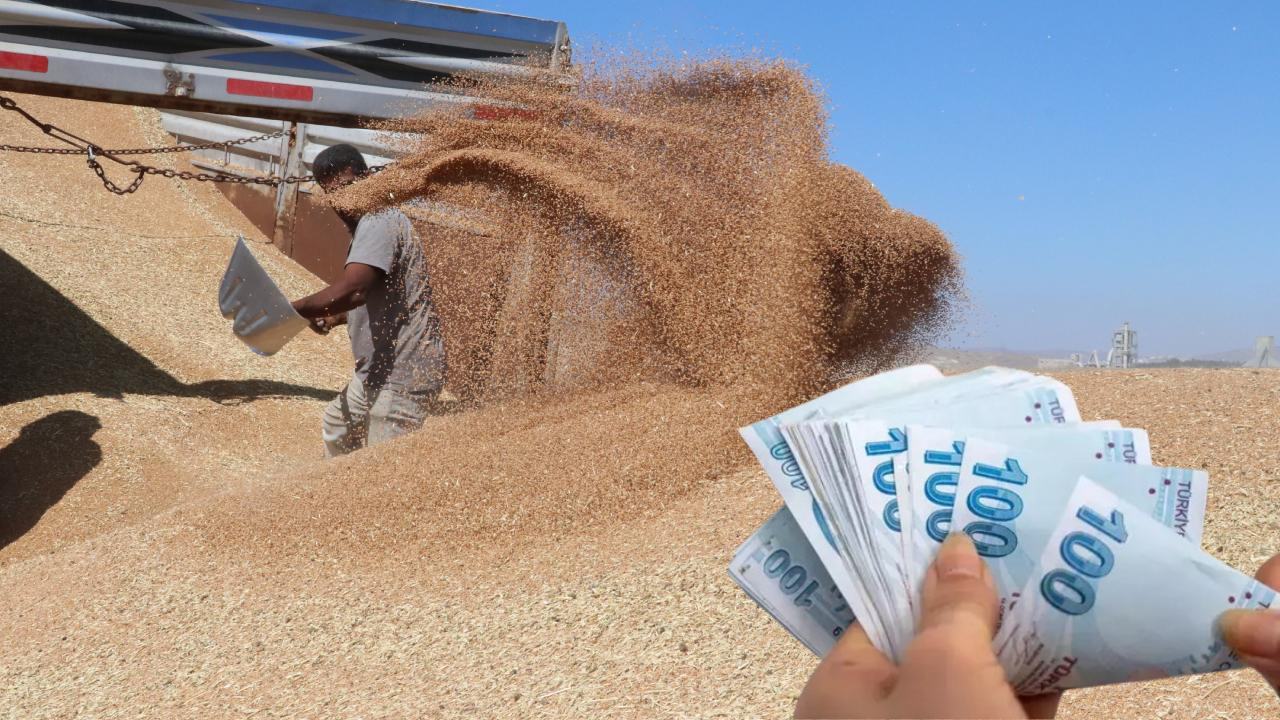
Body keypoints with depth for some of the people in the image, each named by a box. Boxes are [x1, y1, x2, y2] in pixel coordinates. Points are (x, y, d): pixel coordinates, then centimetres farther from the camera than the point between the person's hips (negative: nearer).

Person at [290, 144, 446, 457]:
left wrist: (290, 310, -25)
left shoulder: (379, 221, -20)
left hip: (403, 378, -11)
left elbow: (352, 291, -35)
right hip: (373, 372, 11)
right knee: (336, 425, 32)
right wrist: (333, 318, 9)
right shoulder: (363, 228, 13)